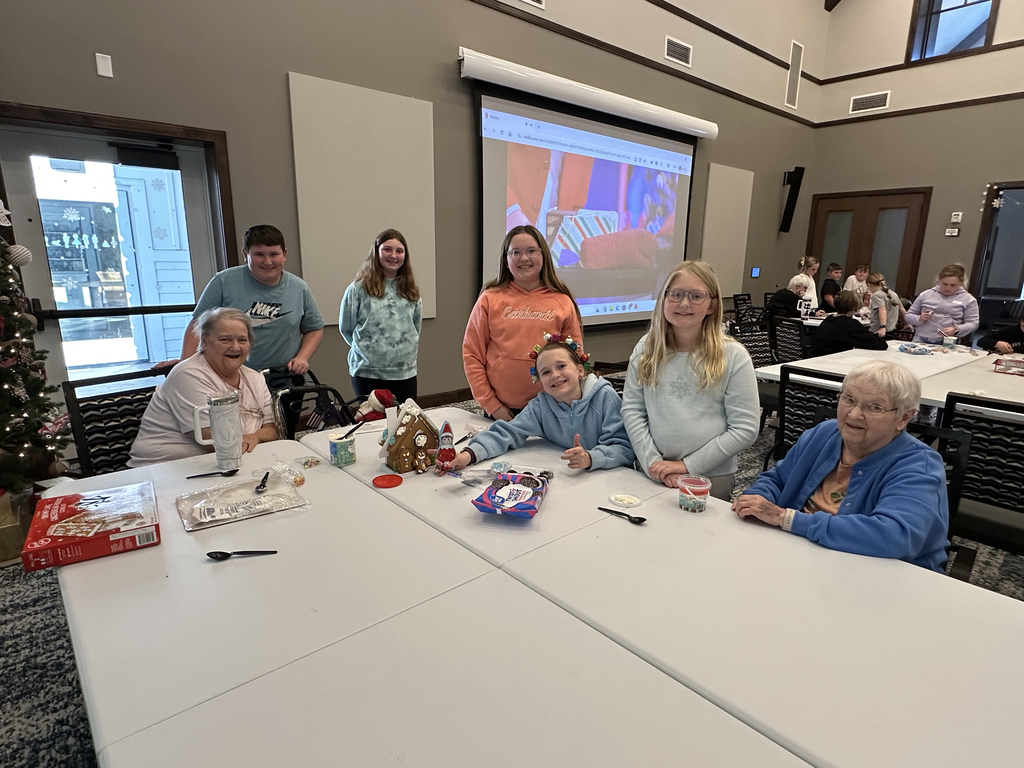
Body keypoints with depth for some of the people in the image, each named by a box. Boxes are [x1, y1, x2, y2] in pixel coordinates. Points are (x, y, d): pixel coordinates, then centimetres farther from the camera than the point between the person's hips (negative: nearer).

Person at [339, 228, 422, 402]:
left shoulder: (410, 290, 9)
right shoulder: (358, 289, -3)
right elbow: (346, 329, 3)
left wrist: (403, 349, 11)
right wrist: (368, 349, 7)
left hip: (406, 373, 4)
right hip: (368, 374, -3)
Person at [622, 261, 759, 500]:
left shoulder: (733, 355, -10)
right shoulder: (646, 348, -2)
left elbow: (745, 429, -10)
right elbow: (631, 409, -2)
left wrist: (687, 465, -14)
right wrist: (653, 462, -12)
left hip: (711, 477, -2)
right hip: (651, 474, 2)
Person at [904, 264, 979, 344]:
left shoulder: (968, 300, 13)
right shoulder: (926, 294, 17)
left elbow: (973, 324, 8)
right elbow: (908, 315, 19)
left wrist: (956, 330, -12)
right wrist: (919, 319, -3)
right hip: (921, 339, 1)